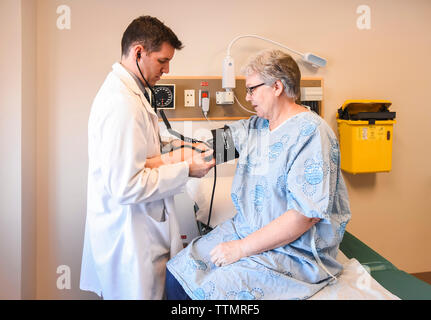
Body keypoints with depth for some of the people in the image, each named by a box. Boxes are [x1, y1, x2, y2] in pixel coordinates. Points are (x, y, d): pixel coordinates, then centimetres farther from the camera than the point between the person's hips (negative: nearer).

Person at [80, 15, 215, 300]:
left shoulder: (126, 91, 9)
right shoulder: (122, 105, -24)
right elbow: (125, 186, -27)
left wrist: (175, 156, 3)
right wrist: (185, 169, -18)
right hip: (130, 238, -10)